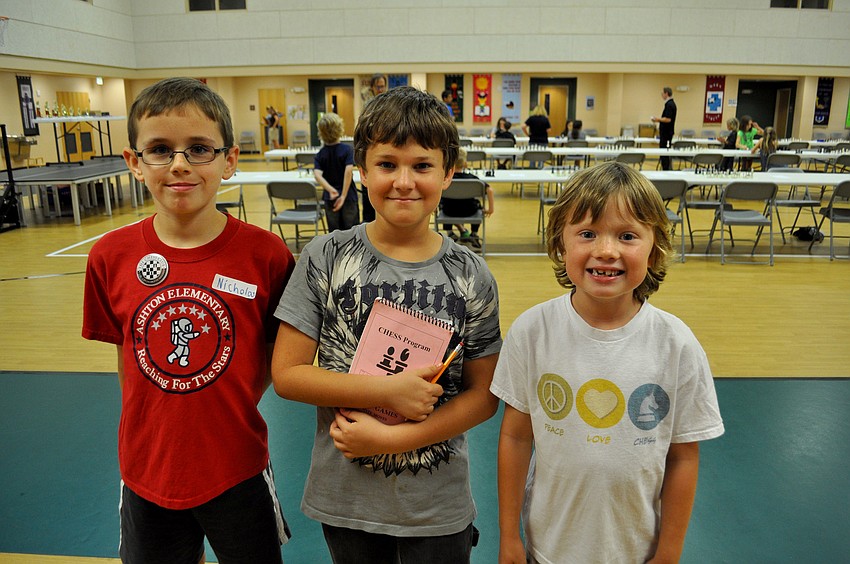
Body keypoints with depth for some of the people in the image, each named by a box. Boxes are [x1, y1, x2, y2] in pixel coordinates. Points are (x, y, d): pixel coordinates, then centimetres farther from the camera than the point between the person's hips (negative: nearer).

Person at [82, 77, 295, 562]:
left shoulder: (266, 254, -16)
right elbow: (127, 358, 4)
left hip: (238, 474, -2)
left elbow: (279, 353, -3)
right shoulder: (111, 257, -8)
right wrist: (142, 438, 2)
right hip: (146, 476, 2)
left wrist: (231, 410, -10)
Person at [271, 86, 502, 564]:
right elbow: (286, 374, -9)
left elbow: (483, 395, -5)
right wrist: (386, 391, -20)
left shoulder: (470, 276, -8)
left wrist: (393, 438, -16)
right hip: (344, 501, 1)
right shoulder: (326, 258, -9)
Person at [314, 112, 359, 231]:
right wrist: (343, 195, -22)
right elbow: (348, 171, -23)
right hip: (349, 198, -2)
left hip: (330, 199, 2)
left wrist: (330, 189, -27)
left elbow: (317, 175, -19)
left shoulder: (320, 155, -1)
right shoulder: (347, 149, -9)